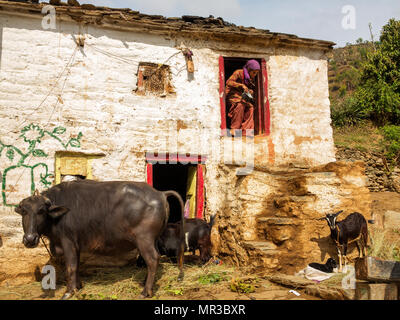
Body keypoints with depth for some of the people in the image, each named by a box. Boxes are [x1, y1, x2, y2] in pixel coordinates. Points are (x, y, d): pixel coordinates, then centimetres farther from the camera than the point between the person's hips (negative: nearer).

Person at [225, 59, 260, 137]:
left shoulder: (252, 78, 11)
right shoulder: (239, 73, -11)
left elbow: (252, 88, 22)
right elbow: (229, 82, -21)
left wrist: (251, 91, -3)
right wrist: (241, 85, -28)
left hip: (243, 96, 7)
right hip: (233, 94, -6)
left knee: (250, 107, -22)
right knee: (240, 106, -35)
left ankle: (245, 130, -25)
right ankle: (233, 129, -32)